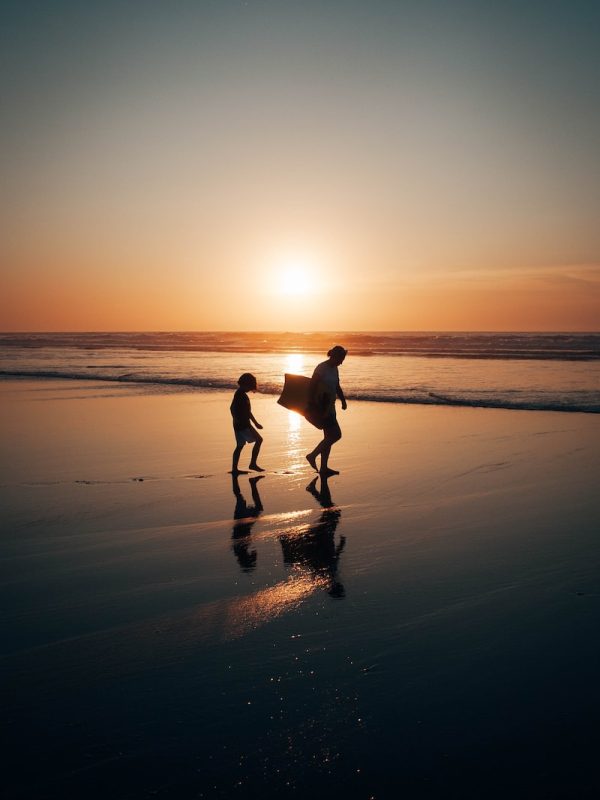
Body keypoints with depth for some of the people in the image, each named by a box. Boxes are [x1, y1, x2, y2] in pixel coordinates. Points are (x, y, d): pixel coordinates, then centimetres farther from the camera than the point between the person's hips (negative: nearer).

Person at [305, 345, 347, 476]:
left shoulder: (334, 369, 12)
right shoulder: (321, 368, -14)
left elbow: (337, 387, 20)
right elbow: (312, 386, -19)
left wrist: (343, 400, 4)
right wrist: (311, 406, -23)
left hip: (330, 407, 9)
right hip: (322, 407, -9)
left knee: (329, 437, 11)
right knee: (336, 435, -11)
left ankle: (324, 468, 17)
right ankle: (312, 455, 0)